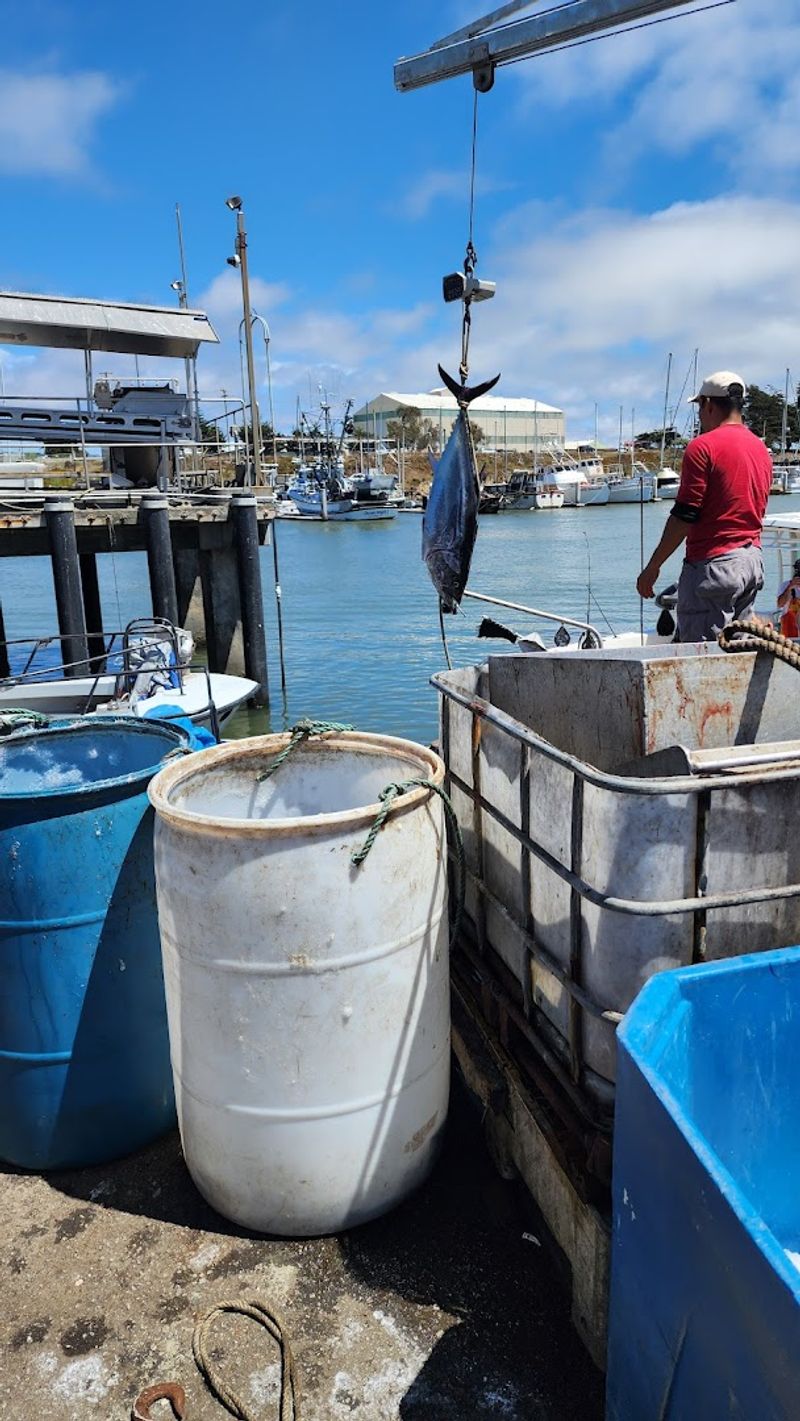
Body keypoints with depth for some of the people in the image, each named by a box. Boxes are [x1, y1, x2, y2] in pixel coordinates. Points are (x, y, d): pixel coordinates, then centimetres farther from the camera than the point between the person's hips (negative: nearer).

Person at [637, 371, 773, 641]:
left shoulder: (703, 446, -11)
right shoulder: (762, 449, 15)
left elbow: (684, 516, -14)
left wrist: (652, 568, -9)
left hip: (713, 562, -9)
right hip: (754, 562, 9)